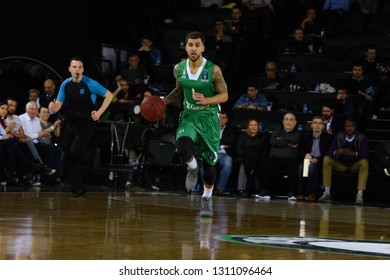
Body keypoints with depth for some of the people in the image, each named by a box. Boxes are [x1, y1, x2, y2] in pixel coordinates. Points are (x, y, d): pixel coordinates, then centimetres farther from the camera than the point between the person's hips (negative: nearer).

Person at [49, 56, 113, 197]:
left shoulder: (89, 83, -12)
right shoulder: (65, 85, 1)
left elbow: (109, 95, -3)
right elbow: (59, 104, 4)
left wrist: (99, 112, -9)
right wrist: (54, 107, -21)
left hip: (86, 123, -5)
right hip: (71, 123, 5)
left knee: (75, 152, -22)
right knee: (67, 158, 0)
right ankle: (78, 188, 10)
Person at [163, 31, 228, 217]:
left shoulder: (213, 70, -15)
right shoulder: (179, 69, -3)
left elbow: (224, 95, -9)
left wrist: (206, 100, -27)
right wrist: (165, 101, 0)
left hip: (209, 119, -2)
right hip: (189, 117, 2)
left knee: (209, 163, 5)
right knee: (183, 148, -29)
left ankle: (207, 198, 30)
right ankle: (193, 168, 6)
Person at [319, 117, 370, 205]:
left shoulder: (362, 138, -8)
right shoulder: (339, 136, -1)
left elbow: (365, 155, -22)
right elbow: (329, 152, -9)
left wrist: (353, 153, -40)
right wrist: (336, 152, -33)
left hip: (355, 166, -2)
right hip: (341, 165, 2)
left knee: (364, 162, -33)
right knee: (326, 159, -21)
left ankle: (359, 195, -40)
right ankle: (327, 193, -24)